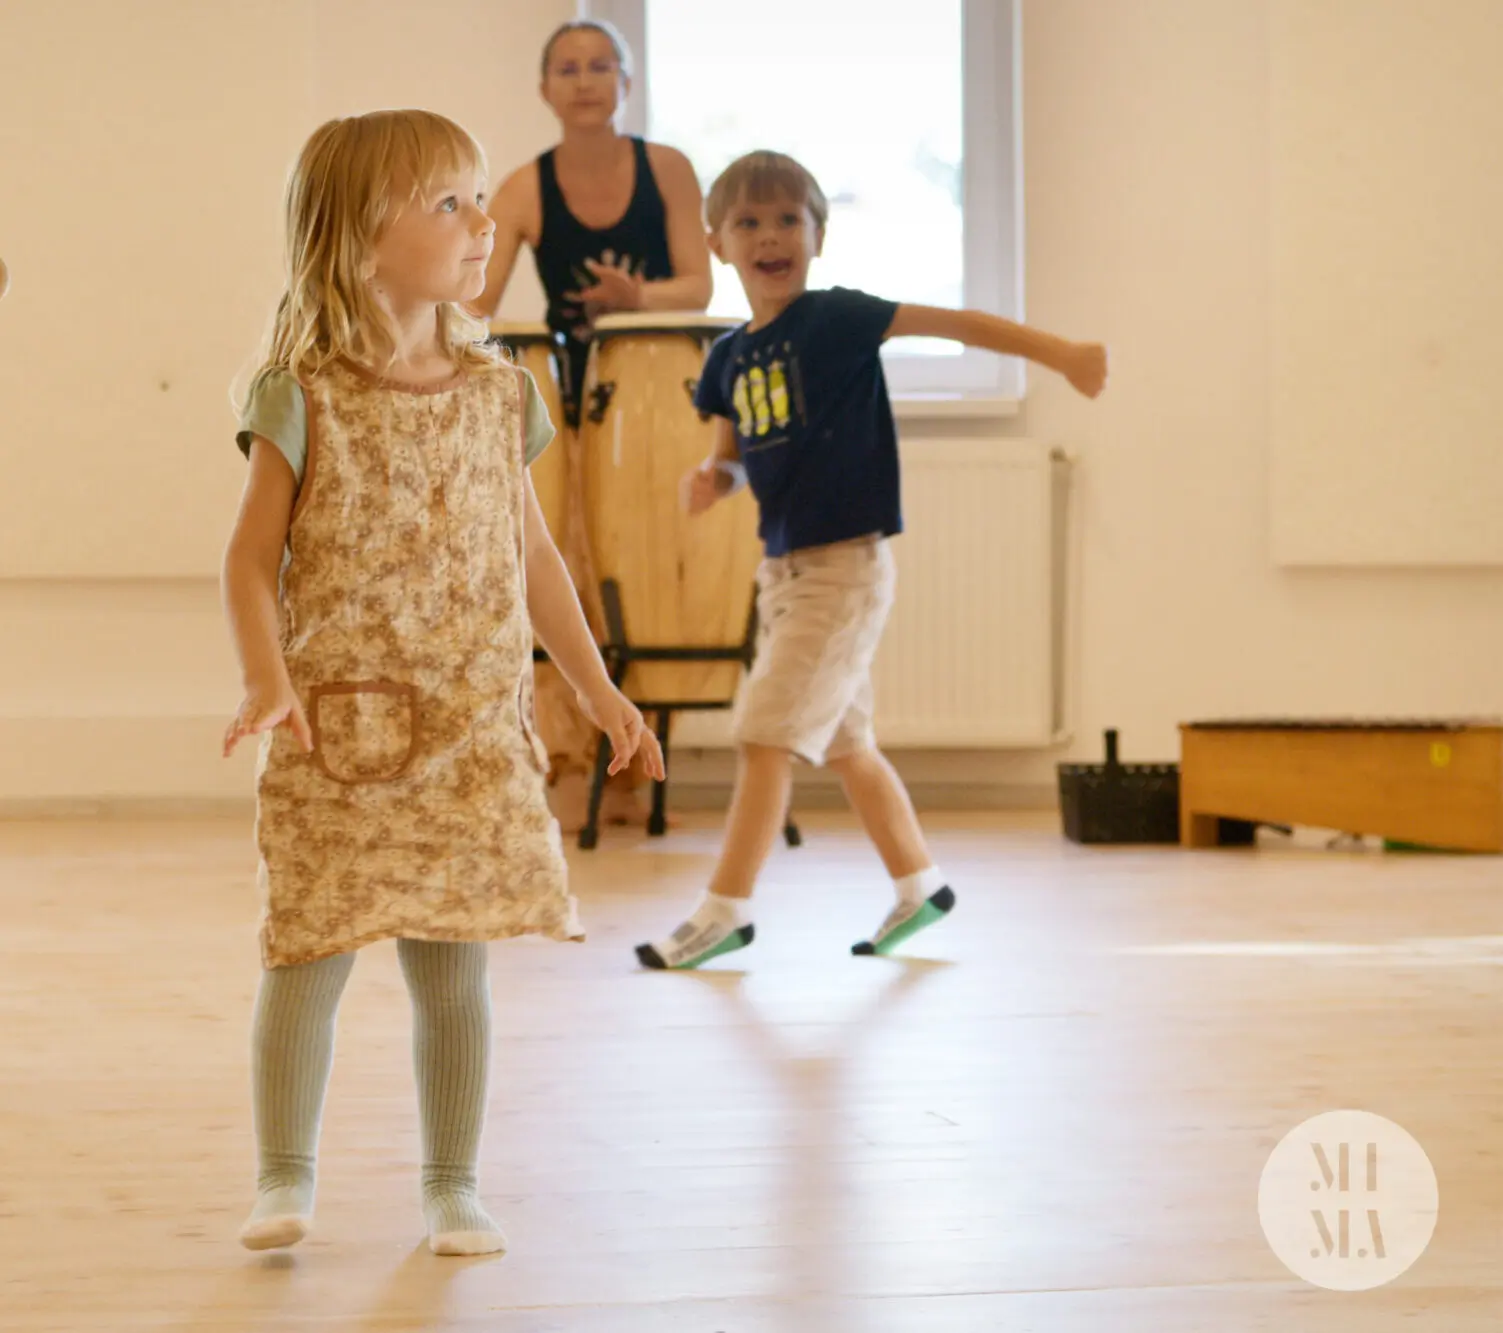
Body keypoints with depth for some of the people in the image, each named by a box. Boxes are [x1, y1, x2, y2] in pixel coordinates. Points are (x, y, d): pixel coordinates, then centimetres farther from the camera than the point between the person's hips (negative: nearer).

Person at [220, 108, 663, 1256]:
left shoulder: (496, 395, 7)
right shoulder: (305, 400, -5)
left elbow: (531, 554, 15)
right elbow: (253, 558, -4)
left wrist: (598, 688, 13)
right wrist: (268, 683, -18)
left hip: (469, 733, 3)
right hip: (337, 733, -3)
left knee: (454, 964, 5)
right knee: (309, 957, -1)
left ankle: (453, 1184, 18)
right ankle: (286, 1177, 16)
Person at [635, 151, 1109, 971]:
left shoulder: (835, 319, -10)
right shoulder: (730, 357, 9)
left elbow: (951, 322, -14)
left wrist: (1058, 353, -23)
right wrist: (712, 476, -2)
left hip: (845, 564, -7)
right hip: (782, 565, 7)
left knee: (765, 737, -8)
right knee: (842, 744, 15)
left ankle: (725, 909, 0)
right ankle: (919, 883, 29)